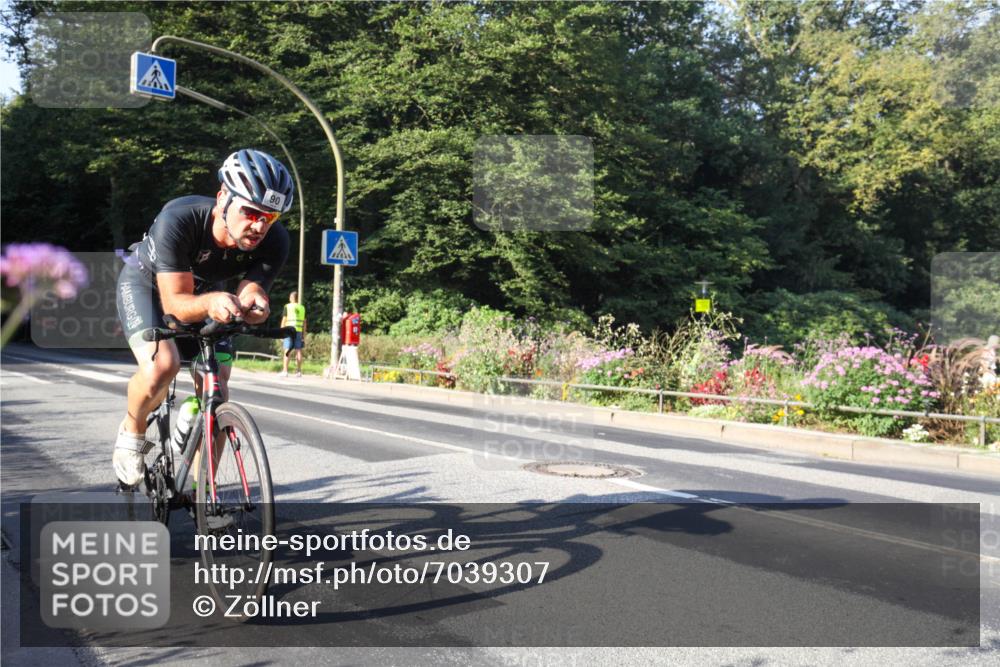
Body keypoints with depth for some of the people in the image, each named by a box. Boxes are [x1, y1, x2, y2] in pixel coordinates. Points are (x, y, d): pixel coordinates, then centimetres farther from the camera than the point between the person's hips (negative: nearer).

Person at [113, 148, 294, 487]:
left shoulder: (274, 242, -29)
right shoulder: (178, 219, -39)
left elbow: (249, 294, -24)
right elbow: (175, 301, -37)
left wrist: (253, 305, -49)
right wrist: (210, 302, -59)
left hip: (205, 292, 4)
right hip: (147, 282, -3)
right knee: (162, 364, -30)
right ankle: (132, 432, 2)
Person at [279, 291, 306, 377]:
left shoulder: (287, 307, 2)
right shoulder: (302, 308, 12)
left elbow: (284, 320, -2)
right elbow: (304, 322, 10)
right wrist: (304, 334, 13)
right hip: (299, 331, 3)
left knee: (287, 350, -4)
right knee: (298, 350, 4)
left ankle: (285, 371, -6)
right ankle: (299, 371, 3)